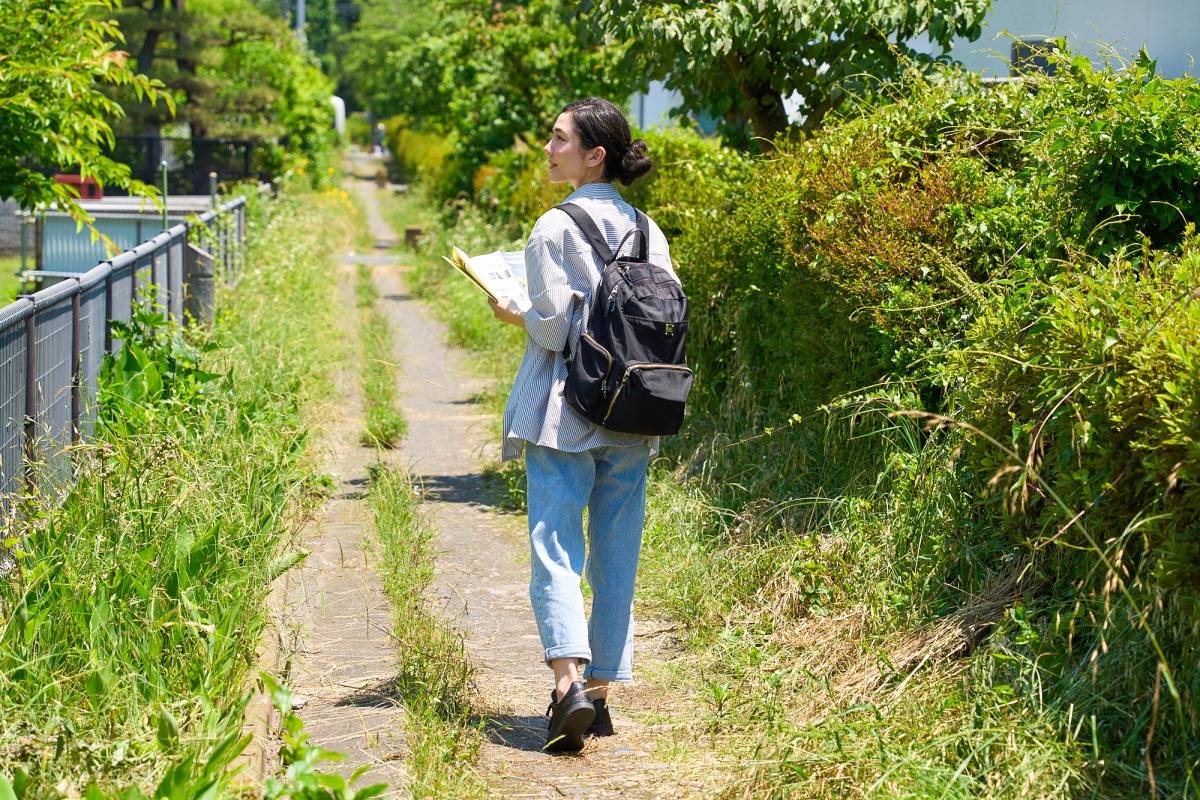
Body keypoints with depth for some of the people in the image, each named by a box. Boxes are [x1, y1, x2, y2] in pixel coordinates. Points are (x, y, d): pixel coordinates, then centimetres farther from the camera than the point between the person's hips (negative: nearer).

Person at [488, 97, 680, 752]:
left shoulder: (556, 227, -9)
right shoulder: (647, 230, 8)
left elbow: (554, 326, -14)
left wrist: (513, 313, 6)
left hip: (564, 414, -5)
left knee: (555, 549, -7)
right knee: (616, 556, 10)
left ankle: (569, 680, -23)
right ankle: (602, 688, 13)